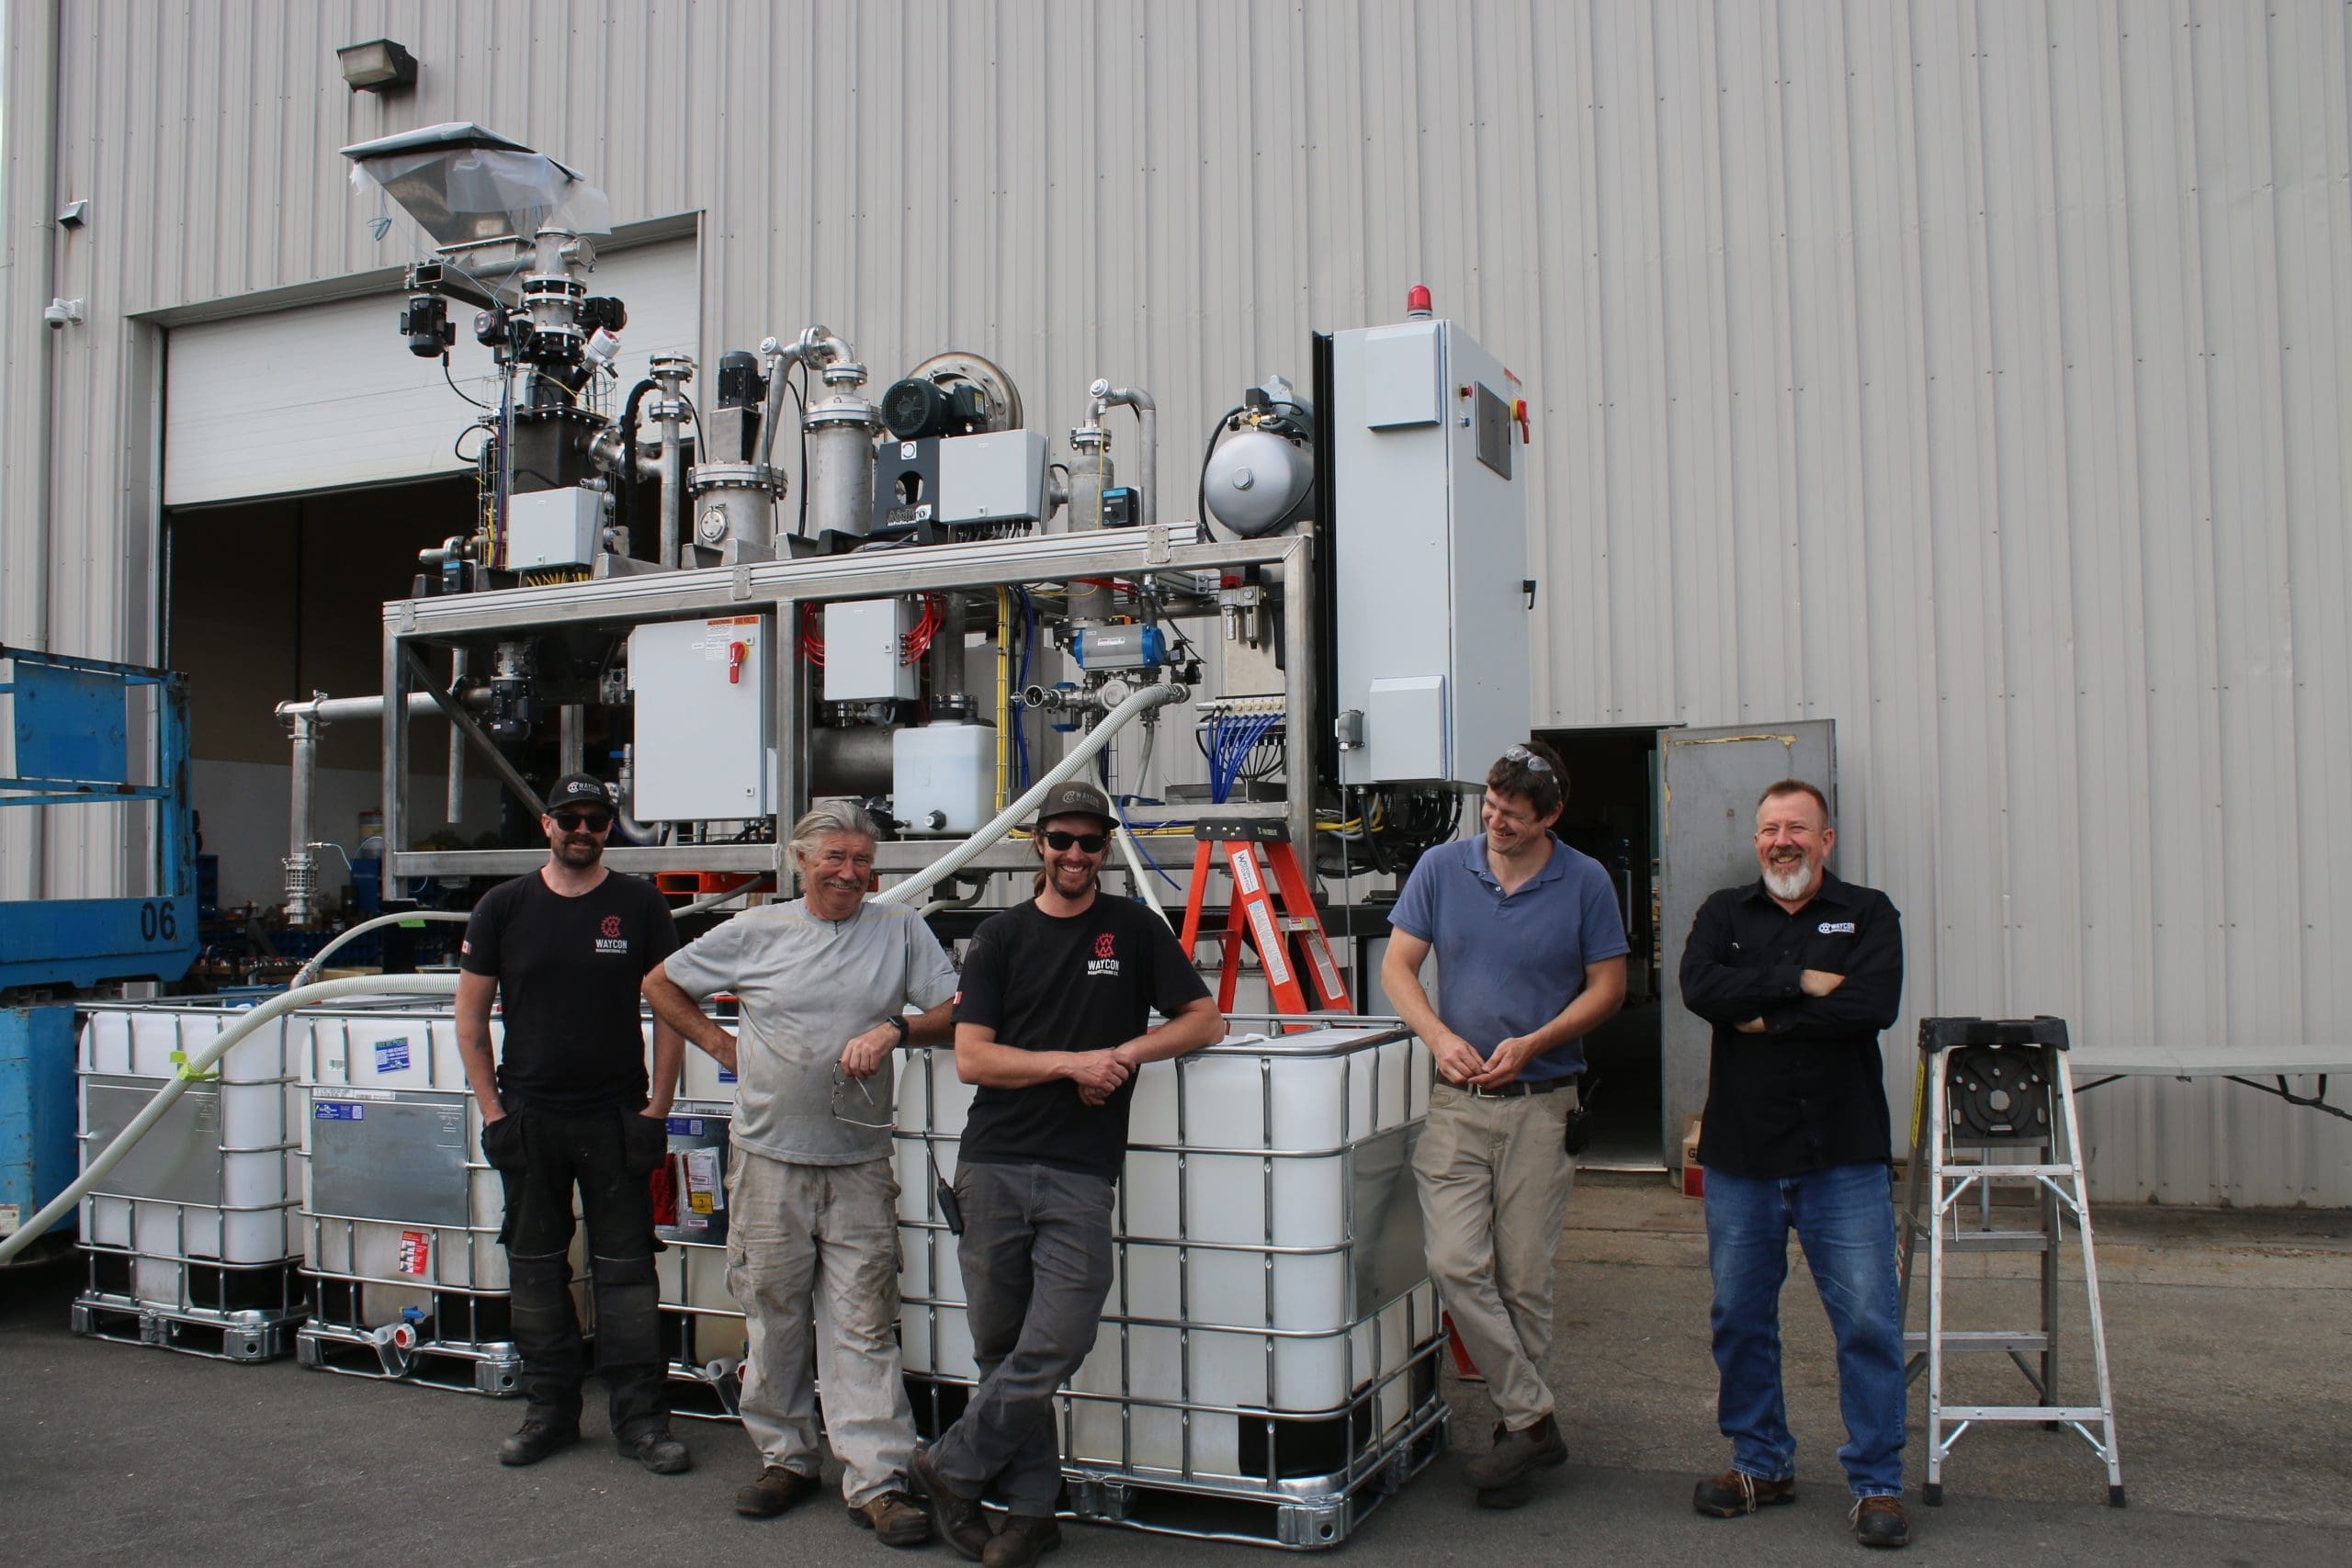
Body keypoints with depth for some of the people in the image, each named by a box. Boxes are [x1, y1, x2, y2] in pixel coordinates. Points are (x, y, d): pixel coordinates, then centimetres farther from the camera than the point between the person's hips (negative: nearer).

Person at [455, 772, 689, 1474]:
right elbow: (470, 1017, 5)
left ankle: (640, 1416, 9)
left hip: (615, 1117, -1)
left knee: (627, 1268, 1)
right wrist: (493, 1112, -2)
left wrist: (656, 1109, -4)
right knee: (536, 1268, 10)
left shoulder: (639, 904, 0)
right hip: (529, 1118, 2)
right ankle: (550, 1410, 23)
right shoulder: (504, 907, 2)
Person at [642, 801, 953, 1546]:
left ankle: (877, 1480, 4)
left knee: (863, 1327, -1)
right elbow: (661, 983, 15)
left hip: (859, 1165, -1)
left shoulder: (902, 931, 3)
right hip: (770, 1157, 1)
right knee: (774, 1316, 10)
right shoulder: (756, 933, 4)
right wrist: (719, 1043, 7)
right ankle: (785, 1457, 26)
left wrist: (895, 1028, -16)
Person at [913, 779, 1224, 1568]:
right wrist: (1071, 1063, -10)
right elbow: (970, 1058, 1)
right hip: (993, 1163, 1)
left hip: (1081, 1171, -1)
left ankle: (951, 1468, 11)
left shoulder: (1135, 929, 9)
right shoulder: (1002, 937, 8)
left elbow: (1205, 1019, 8)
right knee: (1001, 1346, 6)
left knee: (1056, 1344, -8)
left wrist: (1127, 1052, -7)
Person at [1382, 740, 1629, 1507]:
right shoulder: (1442, 868, 1)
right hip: (1456, 1100, 1)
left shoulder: (1584, 882, -2)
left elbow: (1608, 986, 2)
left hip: (1542, 1103, -1)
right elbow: (1397, 965, 3)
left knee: (1525, 1278, 4)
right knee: (1456, 1264, -8)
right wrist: (1440, 1037, -14)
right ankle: (1535, 1416, 6)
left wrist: (1531, 1043, -12)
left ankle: (1518, 1425, 22)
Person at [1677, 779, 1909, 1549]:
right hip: (1740, 1156, 2)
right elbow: (1700, 987, -11)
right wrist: (1801, 982, -14)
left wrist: (1766, 1020, -11)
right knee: (1740, 1319, 11)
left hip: (1845, 1158, -2)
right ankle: (1761, 1464, 27)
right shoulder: (1724, 913, 9)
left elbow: (1873, 1003, -14)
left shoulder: (1867, 914, 4)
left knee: (1869, 1322, -1)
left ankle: (1877, 1483, 14)